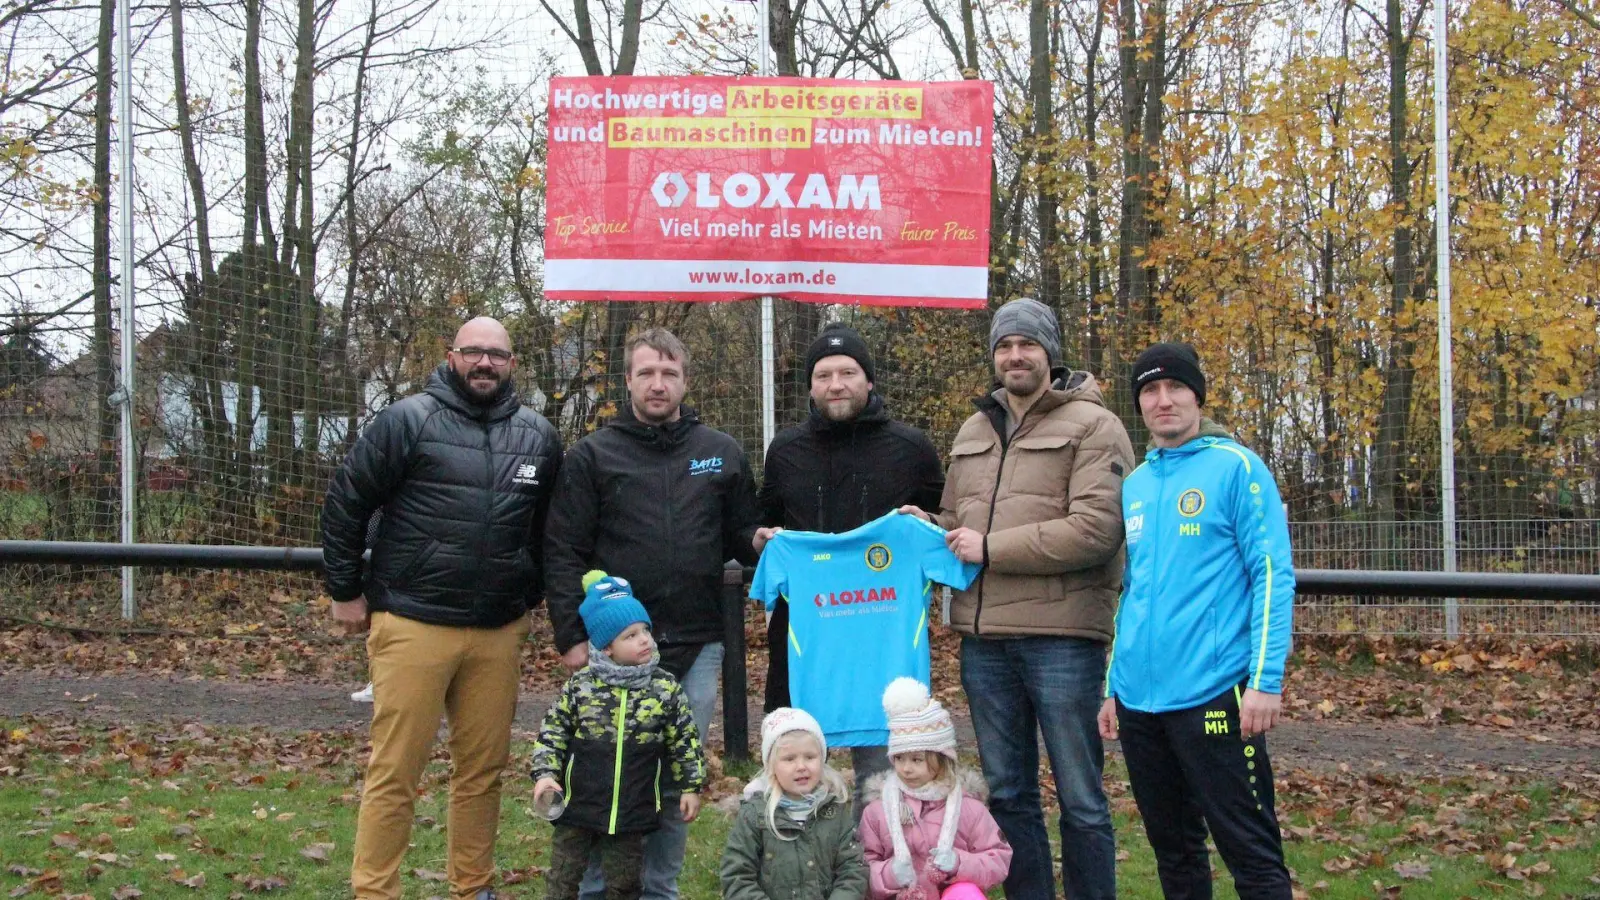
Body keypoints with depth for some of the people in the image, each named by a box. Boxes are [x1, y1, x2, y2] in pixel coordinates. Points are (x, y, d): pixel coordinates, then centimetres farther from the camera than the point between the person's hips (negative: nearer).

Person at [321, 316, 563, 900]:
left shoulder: (539, 437, 10)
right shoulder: (408, 420, -4)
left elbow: (548, 530, 22)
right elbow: (344, 505, 0)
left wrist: (528, 597, 20)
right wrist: (346, 592, 2)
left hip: (499, 633, 4)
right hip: (412, 626, -4)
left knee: (483, 770, 11)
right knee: (394, 771, -2)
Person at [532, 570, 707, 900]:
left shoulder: (665, 688, -5)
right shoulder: (579, 686, -7)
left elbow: (684, 740, 2)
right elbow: (553, 731, 0)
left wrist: (691, 786, 2)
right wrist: (545, 773, -10)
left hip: (633, 811, 1)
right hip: (579, 805, 0)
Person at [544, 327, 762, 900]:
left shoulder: (722, 454, 9)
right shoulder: (592, 455, 2)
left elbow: (742, 539, 14)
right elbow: (563, 554, -2)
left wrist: (762, 540, -9)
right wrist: (571, 636, -9)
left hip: (697, 648, 3)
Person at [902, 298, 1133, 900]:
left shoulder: (1092, 426, -4)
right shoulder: (972, 432, 18)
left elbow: (1096, 528, -16)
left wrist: (991, 549, -14)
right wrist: (931, 532, 1)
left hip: (1061, 638, -6)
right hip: (984, 640, 6)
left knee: (1080, 797, 4)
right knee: (1006, 794, 15)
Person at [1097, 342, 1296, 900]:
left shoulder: (1236, 467, -5)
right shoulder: (1134, 484, 14)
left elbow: (1272, 577, -10)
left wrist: (1266, 681, -17)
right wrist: (1113, 686, 17)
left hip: (1212, 694, -6)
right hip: (1139, 700, 7)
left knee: (1251, 853, -1)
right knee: (1172, 849, 17)